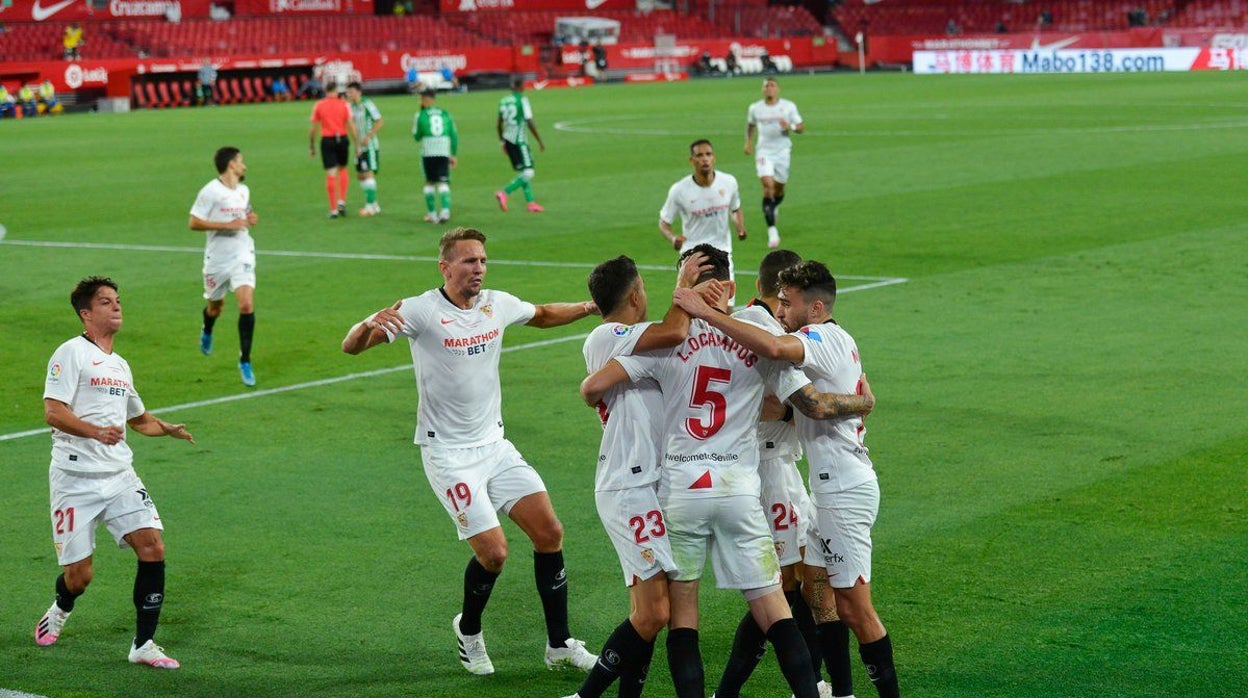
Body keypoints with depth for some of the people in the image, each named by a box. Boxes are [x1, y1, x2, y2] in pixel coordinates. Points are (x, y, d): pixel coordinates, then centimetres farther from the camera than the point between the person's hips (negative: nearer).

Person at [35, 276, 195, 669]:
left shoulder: (120, 366, 19)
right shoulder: (71, 353, -5)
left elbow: (138, 418, 36)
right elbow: (52, 412, -16)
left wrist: (166, 428, 16)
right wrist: (95, 431, -30)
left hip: (119, 475, 6)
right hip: (75, 478, -6)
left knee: (153, 549, -12)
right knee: (79, 575, -3)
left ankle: (143, 644, -3)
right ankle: (61, 610, 34)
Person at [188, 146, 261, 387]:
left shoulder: (244, 191, 9)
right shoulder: (210, 191, -12)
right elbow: (194, 223, -15)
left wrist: (250, 219, 3)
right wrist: (228, 225, -22)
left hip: (242, 257, 3)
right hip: (217, 259, -3)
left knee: (247, 306, -14)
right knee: (216, 306, 15)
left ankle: (245, 362, -7)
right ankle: (207, 332, 53)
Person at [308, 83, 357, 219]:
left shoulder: (318, 105, 1)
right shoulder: (344, 104, -1)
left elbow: (313, 129, 1)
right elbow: (351, 126, -5)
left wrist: (311, 146, 10)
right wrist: (357, 144, 0)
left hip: (327, 140, 0)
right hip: (342, 139, 0)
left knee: (331, 175, 0)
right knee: (343, 169, 21)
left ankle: (333, 209, -2)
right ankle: (341, 201, 8)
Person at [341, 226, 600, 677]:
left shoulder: (498, 304, 3)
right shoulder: (420, 311, -14)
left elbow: (543, 315, 25)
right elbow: (351, 347, -20)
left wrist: (593, 307, 14)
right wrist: (370, 325, -42)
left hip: (494, 444, 6)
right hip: (447, 452, -6)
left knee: (550, 533, -1)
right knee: (493, 552, -13)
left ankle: (560, 645, 12)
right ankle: (469, 631, 18)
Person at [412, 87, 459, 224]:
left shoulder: (421, 115, -1)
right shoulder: (445, 114, 9)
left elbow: (417, 137, 7)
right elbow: (454, 135, 9)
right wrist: (453, 155, 16)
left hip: (427, 153, -2)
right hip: (444, 153, 2)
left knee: (429, 182, 11)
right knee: (443, 183, 0)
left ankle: (432, 213, 10)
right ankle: (445, 210, -19)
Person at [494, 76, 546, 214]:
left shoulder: (503, 101, 10)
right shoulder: (522, 100, -10)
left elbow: (500, 123, 15)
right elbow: (530, 123, -14)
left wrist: (502, 141, 27)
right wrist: (540, 141, -7)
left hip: (508, 140, 8)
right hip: (519, 140, -8)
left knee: (523, 172, 15)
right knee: (528, 173, -5)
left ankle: (531, 203, 14)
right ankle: (504, 193, -17)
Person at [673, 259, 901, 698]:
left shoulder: (821, 338, -17)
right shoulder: (841, 340, 14)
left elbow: (773, 348, -39)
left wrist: (706, 313, -37)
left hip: (845, 492, -10)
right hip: (833, 485, 10)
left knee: (854, 608, -6)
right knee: (814, 590, 13)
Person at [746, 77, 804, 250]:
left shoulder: (788, 106, 0)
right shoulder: (755, 108, 4)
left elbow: (801, 128, 3)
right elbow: (750, 125, 22)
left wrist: (790, 127, -17)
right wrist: (748, 142, 9)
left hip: (782, 151, 1)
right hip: (764, 151, -1)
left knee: (779, 188, 9)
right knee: (767, 185, -19)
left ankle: (772, 209, 47)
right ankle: (772, 229, -22)